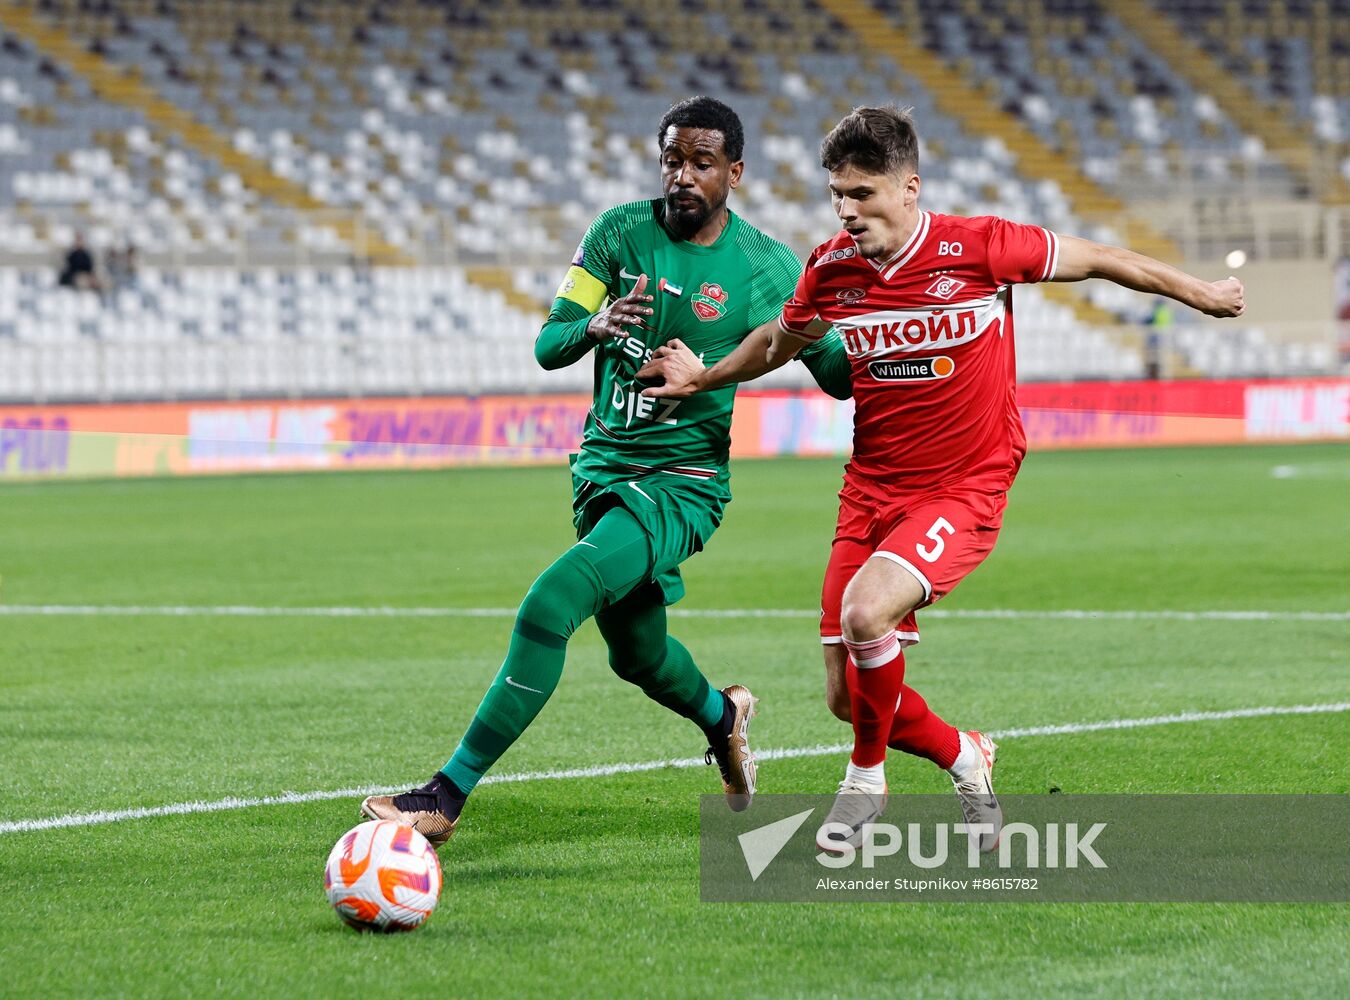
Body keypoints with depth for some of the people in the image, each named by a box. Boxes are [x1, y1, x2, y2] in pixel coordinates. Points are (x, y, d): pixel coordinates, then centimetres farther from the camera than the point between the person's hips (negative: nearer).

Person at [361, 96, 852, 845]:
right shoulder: (620, 233, -1)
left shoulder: (767, 269, -7)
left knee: (550, 604, -25)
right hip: (603, 468, 5)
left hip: (681, 484, -5)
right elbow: (547, 346, -4)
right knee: (637, 656, 21)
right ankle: (722, 717, 57)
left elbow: (837, 374, -1)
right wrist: (594, 325, -27)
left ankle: (446, 797, -23)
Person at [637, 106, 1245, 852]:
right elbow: (781, 340, 21)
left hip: (965, 489, -4)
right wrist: (704, 378, 12)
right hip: (872, 489, 5)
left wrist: (1198, 293, 13)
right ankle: (963, 758, 29)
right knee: (848, 696, -1)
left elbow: (1093, 260, 2)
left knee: (867, 612, -30)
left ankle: (866, 782, -4)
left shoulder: (980, 248, -14)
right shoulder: (831, 267, -3)